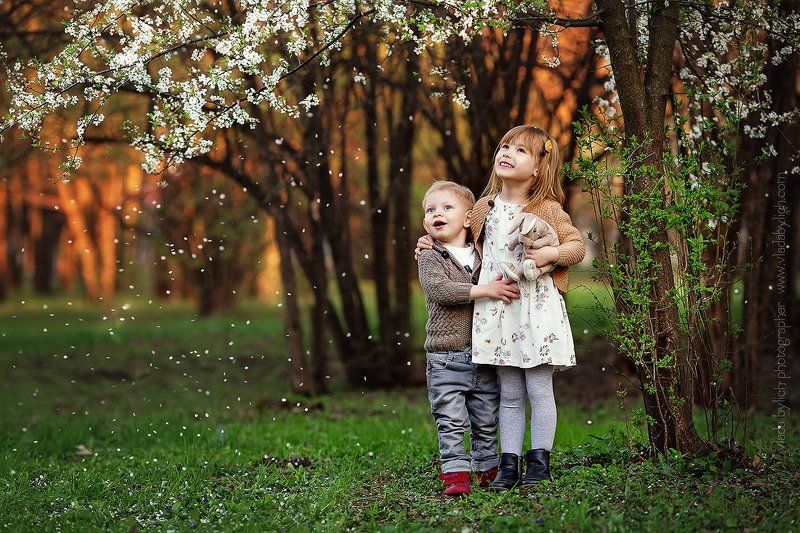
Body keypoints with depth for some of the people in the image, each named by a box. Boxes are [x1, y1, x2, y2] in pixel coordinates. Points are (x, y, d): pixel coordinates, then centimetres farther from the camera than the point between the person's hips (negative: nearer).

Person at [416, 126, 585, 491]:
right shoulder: (484, 209, 11)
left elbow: (577, 246, 0)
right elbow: (469, 246, 28)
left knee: (538, 390, -1)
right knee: (509, 394, 8)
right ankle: (509, 464, 11)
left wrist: (551, 253, -17)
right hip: (497, 309, 4)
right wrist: (434, 242, 16)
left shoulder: (547, 209, -2)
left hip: (537, 308, -4)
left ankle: (539, 463, 6)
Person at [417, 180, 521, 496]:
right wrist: (484, 290, -25)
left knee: (486, 421, 12)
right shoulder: (430, 259, -2)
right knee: (451, 422, -4)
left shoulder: (482, 257, 11)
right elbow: (438, 290, -22)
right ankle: (455, 474, 0)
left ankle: (487, 470, 24)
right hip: (446, 358, -4)